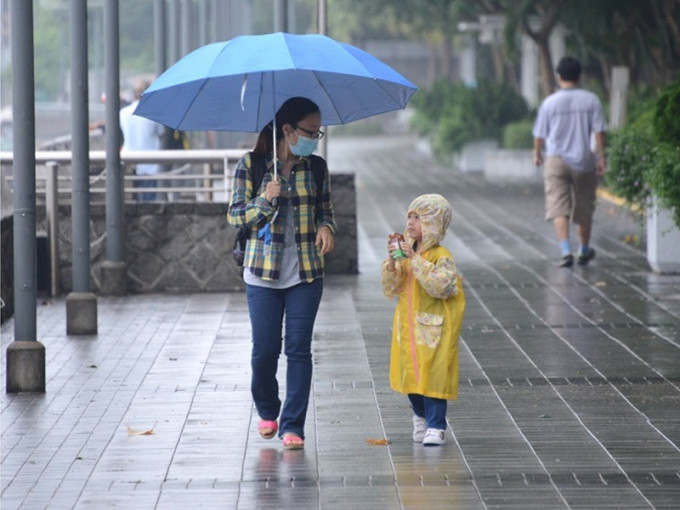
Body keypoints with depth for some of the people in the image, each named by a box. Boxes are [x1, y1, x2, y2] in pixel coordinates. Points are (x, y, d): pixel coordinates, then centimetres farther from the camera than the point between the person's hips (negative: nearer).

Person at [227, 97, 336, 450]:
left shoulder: (316, 167, 5)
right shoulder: (251, 165, -3)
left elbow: (325, 210, 14)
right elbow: (235, 216, -1)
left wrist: (326, 227, -9)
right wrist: (264, 200, -18)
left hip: (306, 273, 2)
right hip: (263, 272, -2)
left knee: (299, 349, -3)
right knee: (264, 350, 0)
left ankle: (293, 426, 3)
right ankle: (267, 411, 28)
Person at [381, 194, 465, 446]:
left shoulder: (441, 256, -11)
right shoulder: (406, 252, 7)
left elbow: (440, 286, -27)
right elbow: (391, 289, 5)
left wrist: (415, 260, -27)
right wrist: (393, 262, -11)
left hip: (434, 328, -6)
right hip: (409, 328, 6)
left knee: (433, 376, -7)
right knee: (411, 375, 13)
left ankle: (436, 427, -2)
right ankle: (421, 418, 32)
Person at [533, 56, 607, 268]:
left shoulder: (549, 102, -3)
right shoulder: (591, 100, -2)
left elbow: (540, 134, 5)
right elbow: (599, 131, -5)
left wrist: (537, 153, 22)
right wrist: (601, 157, 2)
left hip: (557, 161, -2)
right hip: (584, 162, 2)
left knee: (559, 210, -5)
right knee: (585, 210, 16)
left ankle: (566, 251, -24)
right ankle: (584, 252, 32)